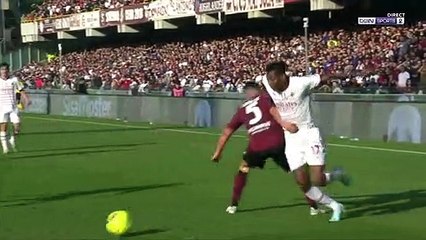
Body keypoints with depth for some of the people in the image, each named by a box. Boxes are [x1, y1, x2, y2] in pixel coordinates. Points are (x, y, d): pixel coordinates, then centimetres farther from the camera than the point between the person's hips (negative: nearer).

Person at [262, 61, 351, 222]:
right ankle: (335, 206, 16)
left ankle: (337, 175, 23)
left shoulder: (301, 83, -20)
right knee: (303, 183, -3)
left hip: (308, 133, -4)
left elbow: (324, 78, -7)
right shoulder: (267, 84, -8)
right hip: (290, 138, 4)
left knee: (317, 181, -12)